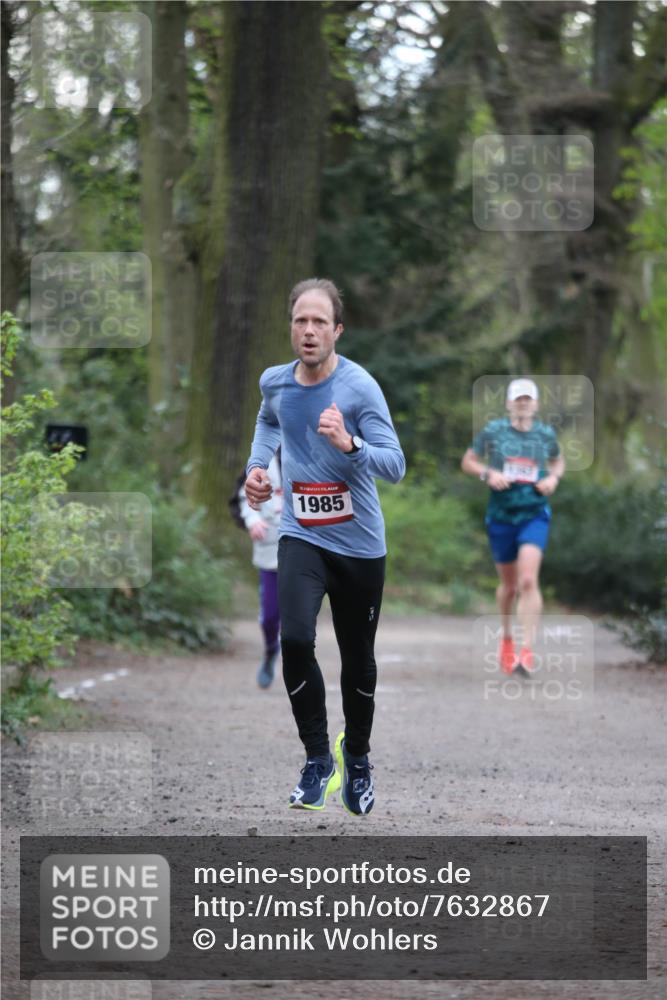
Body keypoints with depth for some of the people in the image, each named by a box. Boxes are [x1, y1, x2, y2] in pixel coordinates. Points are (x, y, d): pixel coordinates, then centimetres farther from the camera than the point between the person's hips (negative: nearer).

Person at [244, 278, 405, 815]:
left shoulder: (360, 386, -15)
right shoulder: (274, 382, -1)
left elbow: (395, 465, -20)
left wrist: (349, 443, -37)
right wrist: (257, 464, 10)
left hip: (359, 544, -2)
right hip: (302, 535, 2)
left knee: (358, 659, 11)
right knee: (295, 639, -22)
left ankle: (357, 759, 36)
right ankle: (318, 760, -8)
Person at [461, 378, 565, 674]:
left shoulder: (546, 434, 3)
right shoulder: (493, 431, -1)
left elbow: (558, 462, 21)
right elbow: (468, 461, 8)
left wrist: (553, 478, -1)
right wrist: (488, 473, -12)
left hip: (535, 515, -1)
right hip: (501, 514, 1)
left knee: (528, 582, -18)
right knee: (509, 584, 13)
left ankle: (527, 650, -19)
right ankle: (506, 638, 39)